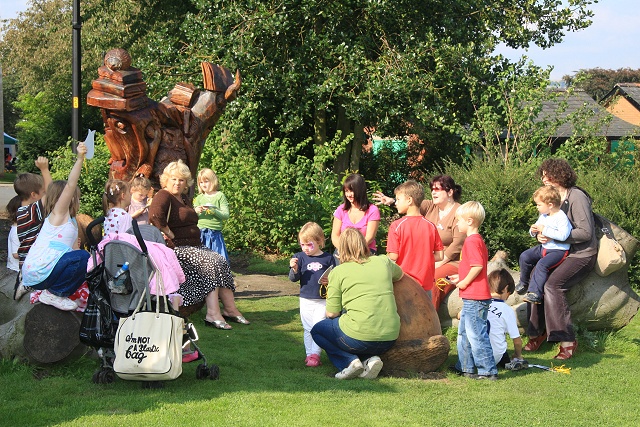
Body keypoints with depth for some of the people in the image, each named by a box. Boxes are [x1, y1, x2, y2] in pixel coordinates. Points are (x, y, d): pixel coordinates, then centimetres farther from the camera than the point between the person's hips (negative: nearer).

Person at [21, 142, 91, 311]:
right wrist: (79, 159, -26)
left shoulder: (71, 222, 22)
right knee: (83, 257, -20)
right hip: (38, 271, -9)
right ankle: (52, 294, -10)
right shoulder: (58, 214, -5)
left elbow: (73, 249, 15)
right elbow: (70, 185, -19)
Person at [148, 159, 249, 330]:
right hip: (176, 249, -10)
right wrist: (171, 236, -21)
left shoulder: (182, 199, 23)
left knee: (221, 262, -7)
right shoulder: (163, 196, -8)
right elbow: (155, 216, -27)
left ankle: (230, 309, -10)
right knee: (210, 263, -25)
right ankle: (213, 314, -31)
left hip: (193, 246, 10)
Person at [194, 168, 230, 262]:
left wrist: (213, 211, -20)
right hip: (201, 234, 3)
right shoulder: (199, 198, 12)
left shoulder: (220, 196, 2)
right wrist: (196, 211, -10)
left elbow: (226, 215, -6)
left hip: (215, 234, -2)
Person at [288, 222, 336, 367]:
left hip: (323, 300, -2)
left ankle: (315, 354, -4)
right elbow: (293, 279, 1)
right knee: (308, 329, 9)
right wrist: (294, 269, -19)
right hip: (306, 300, 2)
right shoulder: (300, 257, 1)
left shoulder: (328, 258, -2)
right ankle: (309, 354, 17)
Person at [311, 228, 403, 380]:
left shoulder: (338, 272, -2)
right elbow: (400, 275, 32)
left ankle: (350, 361, 0)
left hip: (360, 337, -5)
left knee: (317, 330, 23)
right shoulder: (383, 262, 9)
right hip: (389, 340, 5)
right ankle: (370, 359, 5)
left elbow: (332, 313, 0)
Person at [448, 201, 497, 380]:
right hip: (472, 297, 11)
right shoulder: (477, 239, 16)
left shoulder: (472, 241, -16)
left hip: (474, 298, -11)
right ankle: (465, 367, 28)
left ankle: (488, 370, -5)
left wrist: (464, 282, -16)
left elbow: (478, 266, -26)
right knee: (464, 332, 20)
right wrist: (459, 277, 18)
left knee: (476, 335, -8)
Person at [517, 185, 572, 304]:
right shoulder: (543, 216, 10)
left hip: (559, 250, -9)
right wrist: (533, 231, -2)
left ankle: (535, 293, -28)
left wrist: (544, 230, -27)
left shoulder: (562, 217, -18)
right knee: (525, 256, 3)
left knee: (542, 264, -29)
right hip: (544, 248, 9)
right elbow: (538, 226, 25)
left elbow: (563, 235, -30)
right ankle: (524, 282, 23)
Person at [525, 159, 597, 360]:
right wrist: (541, 234, -4)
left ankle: (567, 340, -22)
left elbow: (586, 232, -18)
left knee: (552, 284, -27)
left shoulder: (576, 197, -14)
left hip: (581, 255, -7)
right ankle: (537, 333, -4)